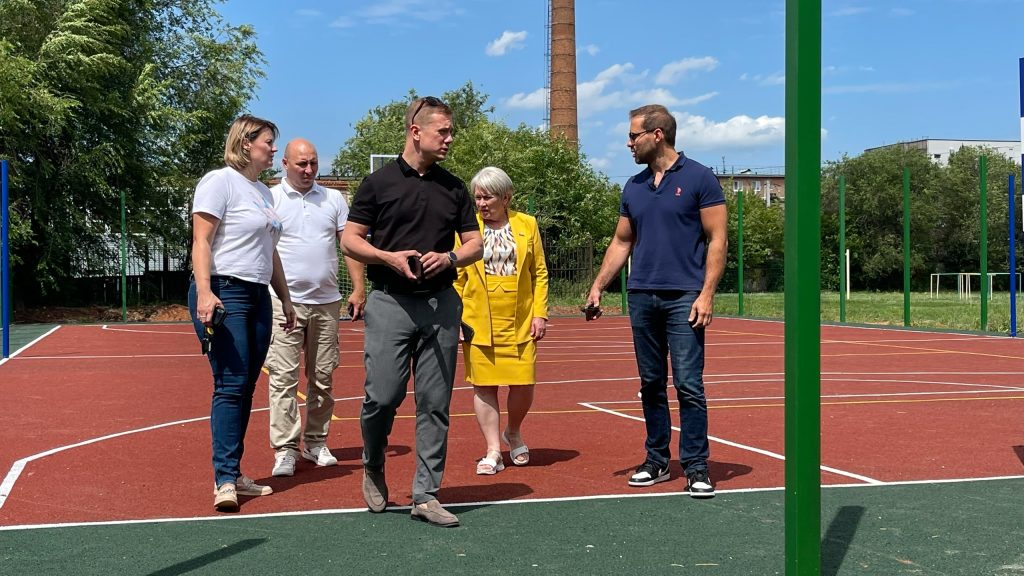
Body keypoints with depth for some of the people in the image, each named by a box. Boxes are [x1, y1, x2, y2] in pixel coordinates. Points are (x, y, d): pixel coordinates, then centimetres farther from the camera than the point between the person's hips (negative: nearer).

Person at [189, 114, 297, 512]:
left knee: (246, 388, 8)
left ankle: (234, 475, 13)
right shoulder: (219, 181, -5)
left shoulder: (263, 192, 21)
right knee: (230, 386, -12)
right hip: (223, 295, -9)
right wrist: (204, 292, -24)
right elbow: (201, 240, -13)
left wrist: (285, 298, 25)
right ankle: (224, 480, -11)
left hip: (257, 297, 9)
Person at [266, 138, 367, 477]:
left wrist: (358, 288, 2)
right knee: (283, 376, -7)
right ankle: (285, 449, -3)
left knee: (322, 378, 9)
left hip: (327, 301, 4)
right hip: (285, 301, -4)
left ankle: (316, 443, 20)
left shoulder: (334, 199, 12)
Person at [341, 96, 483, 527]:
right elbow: (350, 240, 2)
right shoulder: (379, 182, 2)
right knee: (383, 395, -9)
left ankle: (425, 495, 10)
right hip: (389, 302, -3)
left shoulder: (453, 188, 13)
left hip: (441, 303, 3)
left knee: (435, 403, 3)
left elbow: (475, 244, 14)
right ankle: (373, 468, 21)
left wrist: (449, 258, -7)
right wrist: (389, 257, -14)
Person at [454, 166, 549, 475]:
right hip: (478, 324, -1)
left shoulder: (527, 225, 7)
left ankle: (513, 433, 28)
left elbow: (540, 273, 8)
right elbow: (456, 277, 4)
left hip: (520, 323, 1)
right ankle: (493, 451, 11)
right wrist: (456, 318, -4)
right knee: (484, 386, 1)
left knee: (523, 385, 0)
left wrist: (540, 313, 0)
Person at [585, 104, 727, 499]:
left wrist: (707, 294, -13)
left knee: (688, 385, -6)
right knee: (651, 385, 10)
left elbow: (717, 240, -5)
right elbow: (621, 242, 19)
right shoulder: (633, 188, 14)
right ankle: (656, 461, 20)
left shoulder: (699, 179, -3)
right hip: (641, 298, 6)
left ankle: (696, 467, 1)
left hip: (683, 298, -5)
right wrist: (598, 286, 9)